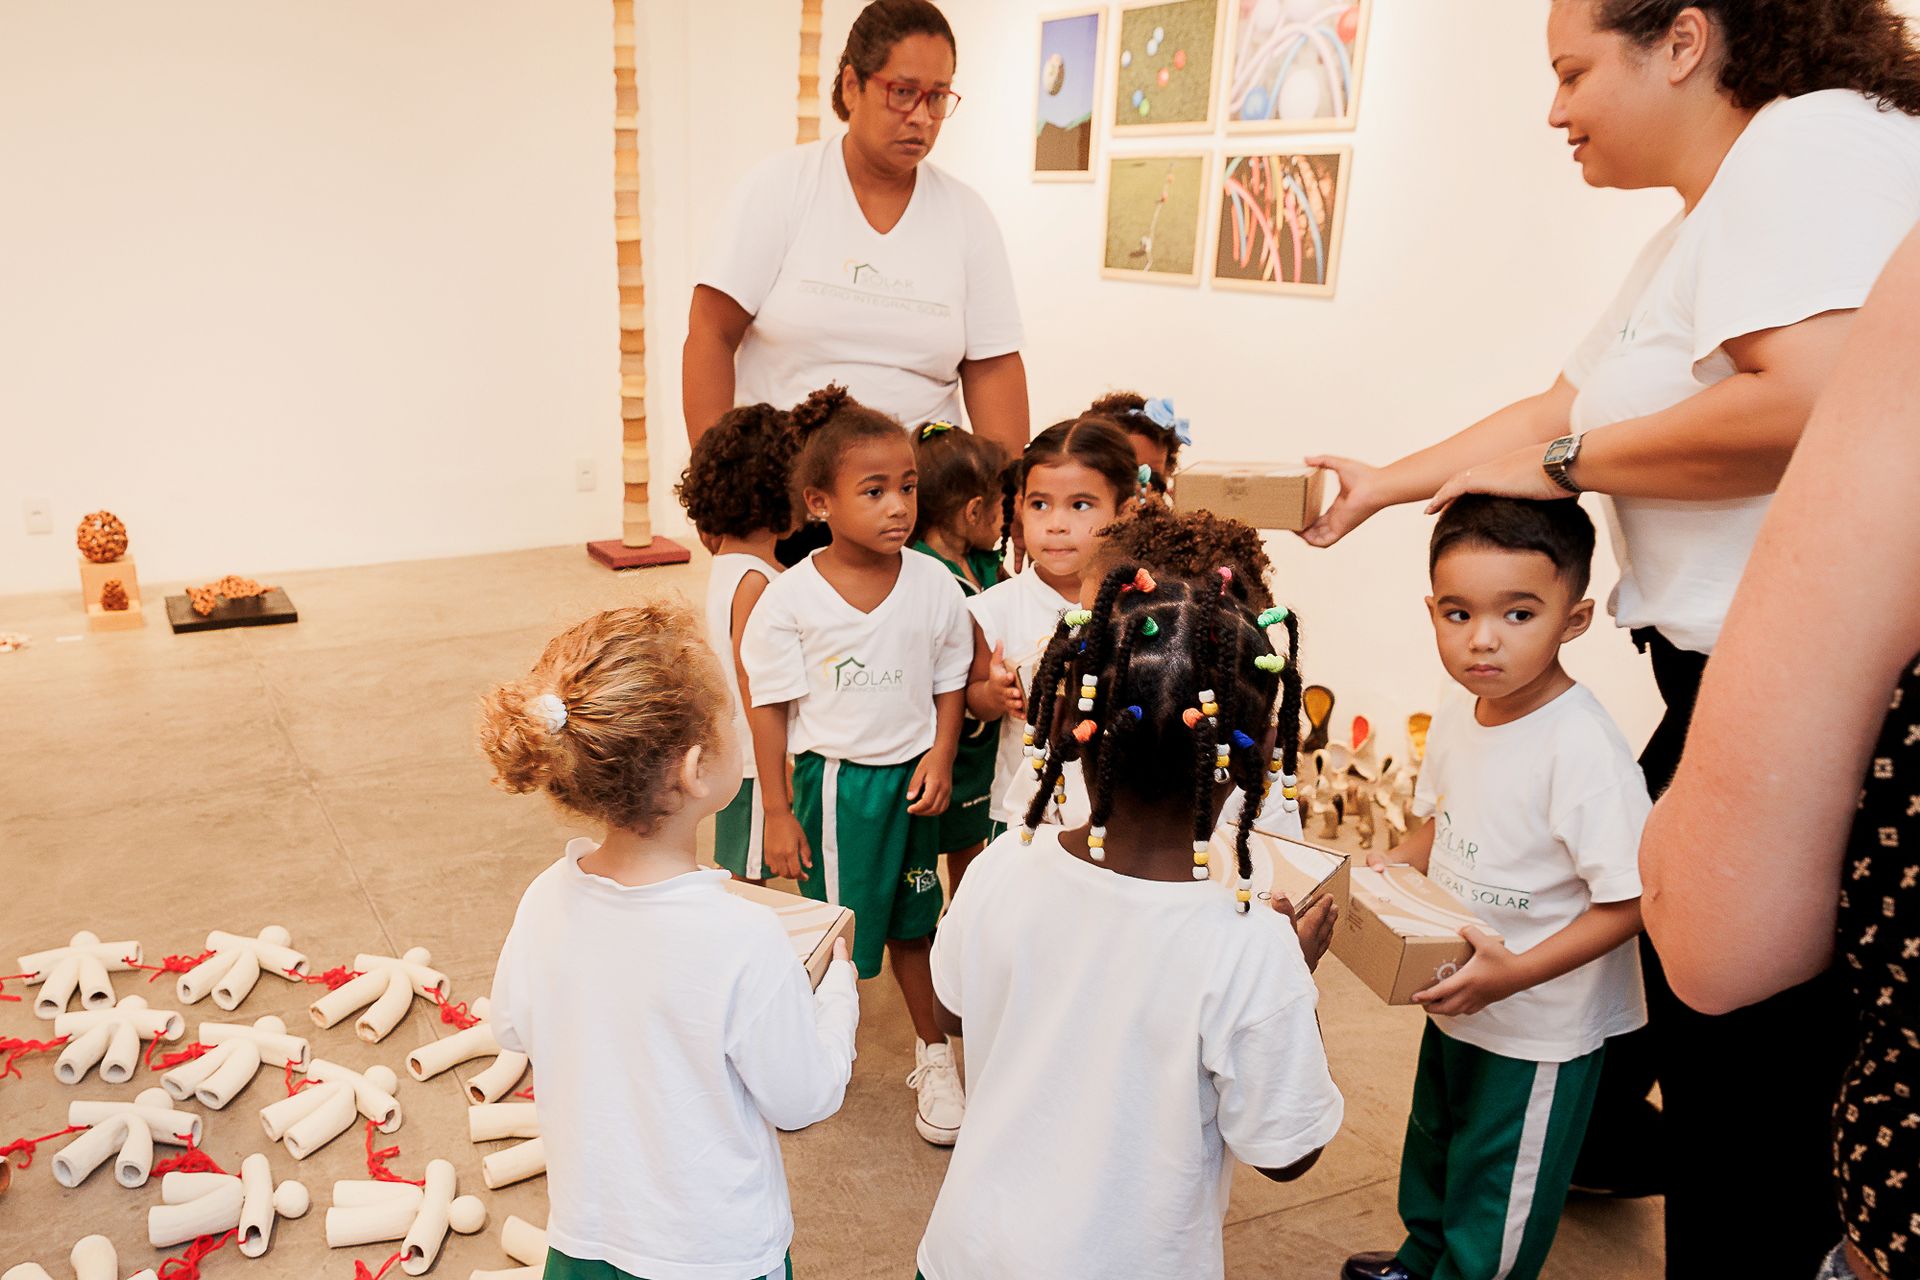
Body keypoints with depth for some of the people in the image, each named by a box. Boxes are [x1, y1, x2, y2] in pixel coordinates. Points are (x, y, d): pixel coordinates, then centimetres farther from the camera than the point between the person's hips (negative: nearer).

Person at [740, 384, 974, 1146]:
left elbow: (950, 683, 4)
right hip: (831, 778, -2)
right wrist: (778, 813, -7)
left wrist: (939, 761, -9)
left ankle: (933, 1055, 36)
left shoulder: (933, 584, -7)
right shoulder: (789, 599, -14)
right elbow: (769, 709, -8)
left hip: (911, 776, 3)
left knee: (913, 923, 17)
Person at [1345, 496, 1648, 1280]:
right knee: (1434, 1147, 30)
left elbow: (1630, 902, -26)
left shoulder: (1582, 747, -30)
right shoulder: (1458, 715, -6)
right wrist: (1388, 875, -6)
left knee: (1500, 1200, 16)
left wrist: (1517, 972, -32)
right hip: (1457, 1002, 8)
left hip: (1540, 1028, -7)